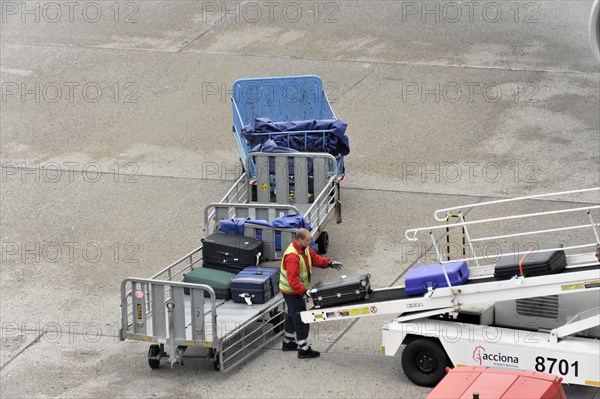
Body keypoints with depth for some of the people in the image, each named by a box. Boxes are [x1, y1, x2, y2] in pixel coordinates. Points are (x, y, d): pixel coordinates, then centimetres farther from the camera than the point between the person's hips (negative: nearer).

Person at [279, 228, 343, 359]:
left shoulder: (305, 249, 0)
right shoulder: (292, 256, -31)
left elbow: (315, 258, 12)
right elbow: (293, 279, -35)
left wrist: (329, 263, -2)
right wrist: (303, 291, -39)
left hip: (298, 289, 11)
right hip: (292, 291, -11)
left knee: (292, 316, 23)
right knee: (301, 319, -7)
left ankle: (288, 342, 39)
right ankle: (303, 350, -1)